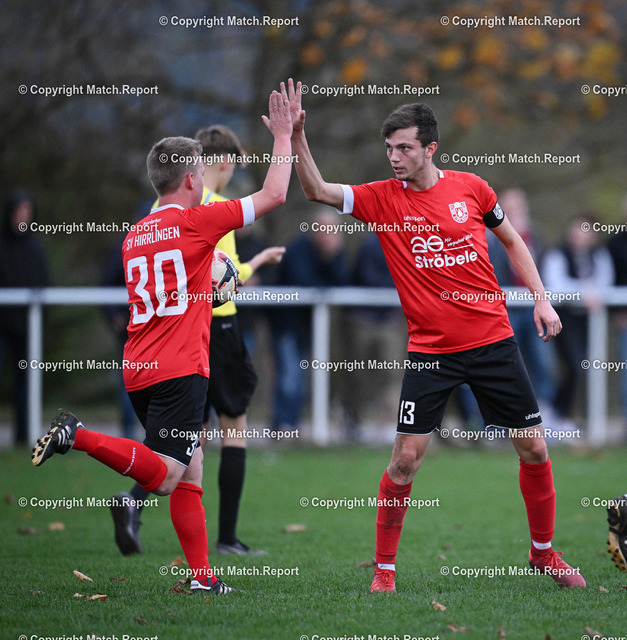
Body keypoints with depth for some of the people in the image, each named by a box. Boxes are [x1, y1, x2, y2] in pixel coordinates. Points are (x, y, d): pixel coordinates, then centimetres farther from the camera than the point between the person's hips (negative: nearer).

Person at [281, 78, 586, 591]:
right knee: (406, 458, -8)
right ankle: (384, 568, 6)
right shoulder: (383, 198, -3)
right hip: (430, 351, -1)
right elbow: (317, 190, -13)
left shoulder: (470, 187, 1)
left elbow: (511, 239, 14)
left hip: (493, 340, 2)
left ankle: (544, 551, 24)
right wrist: (297, 134, -26)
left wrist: (541, 298, 7)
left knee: (534, 448, 5)